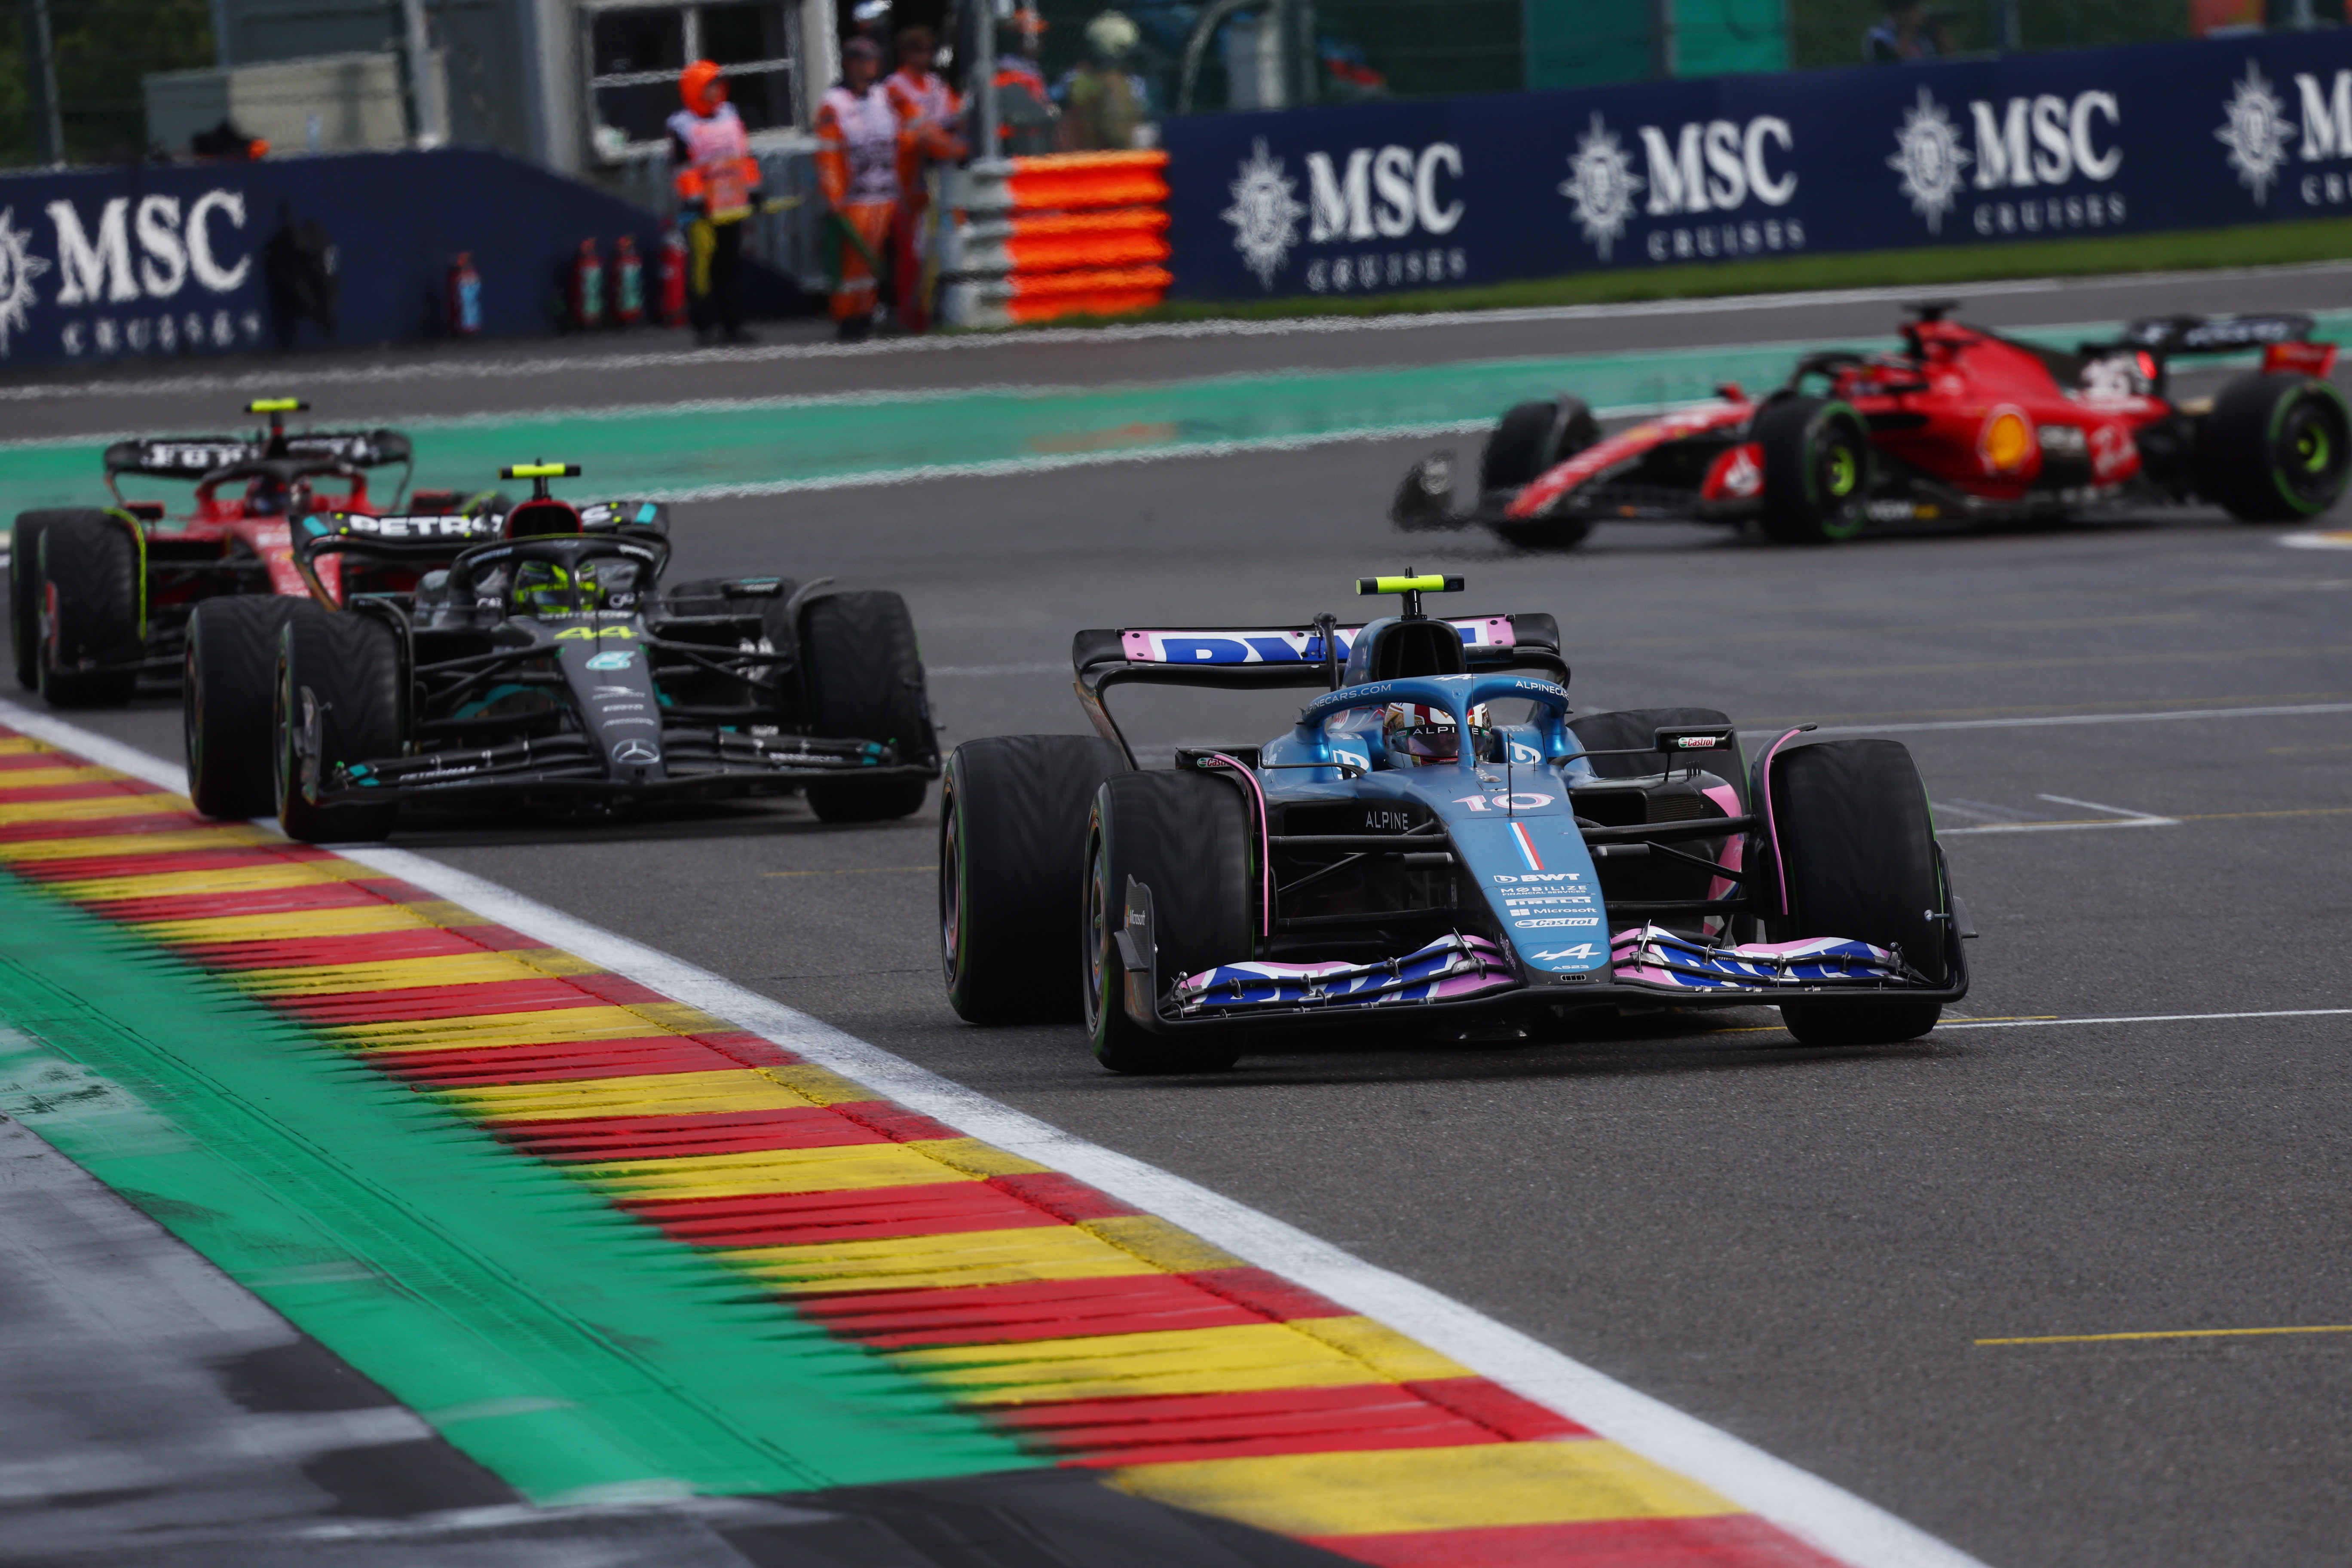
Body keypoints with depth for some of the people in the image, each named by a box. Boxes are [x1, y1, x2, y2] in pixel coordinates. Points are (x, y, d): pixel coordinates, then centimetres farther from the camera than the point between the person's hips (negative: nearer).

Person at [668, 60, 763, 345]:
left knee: (731, 267, 9)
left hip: (732, 208, 6)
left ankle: (731, 323, 14)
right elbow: (683, 168, -9)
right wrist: (695, 200, -15)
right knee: (700, 266, -7)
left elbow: (744, 155, 18)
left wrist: (752, 188, 14)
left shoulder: (730, 116, 13)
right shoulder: (682, 126, -6)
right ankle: (703, 325, -2)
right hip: (703, 213, -6)